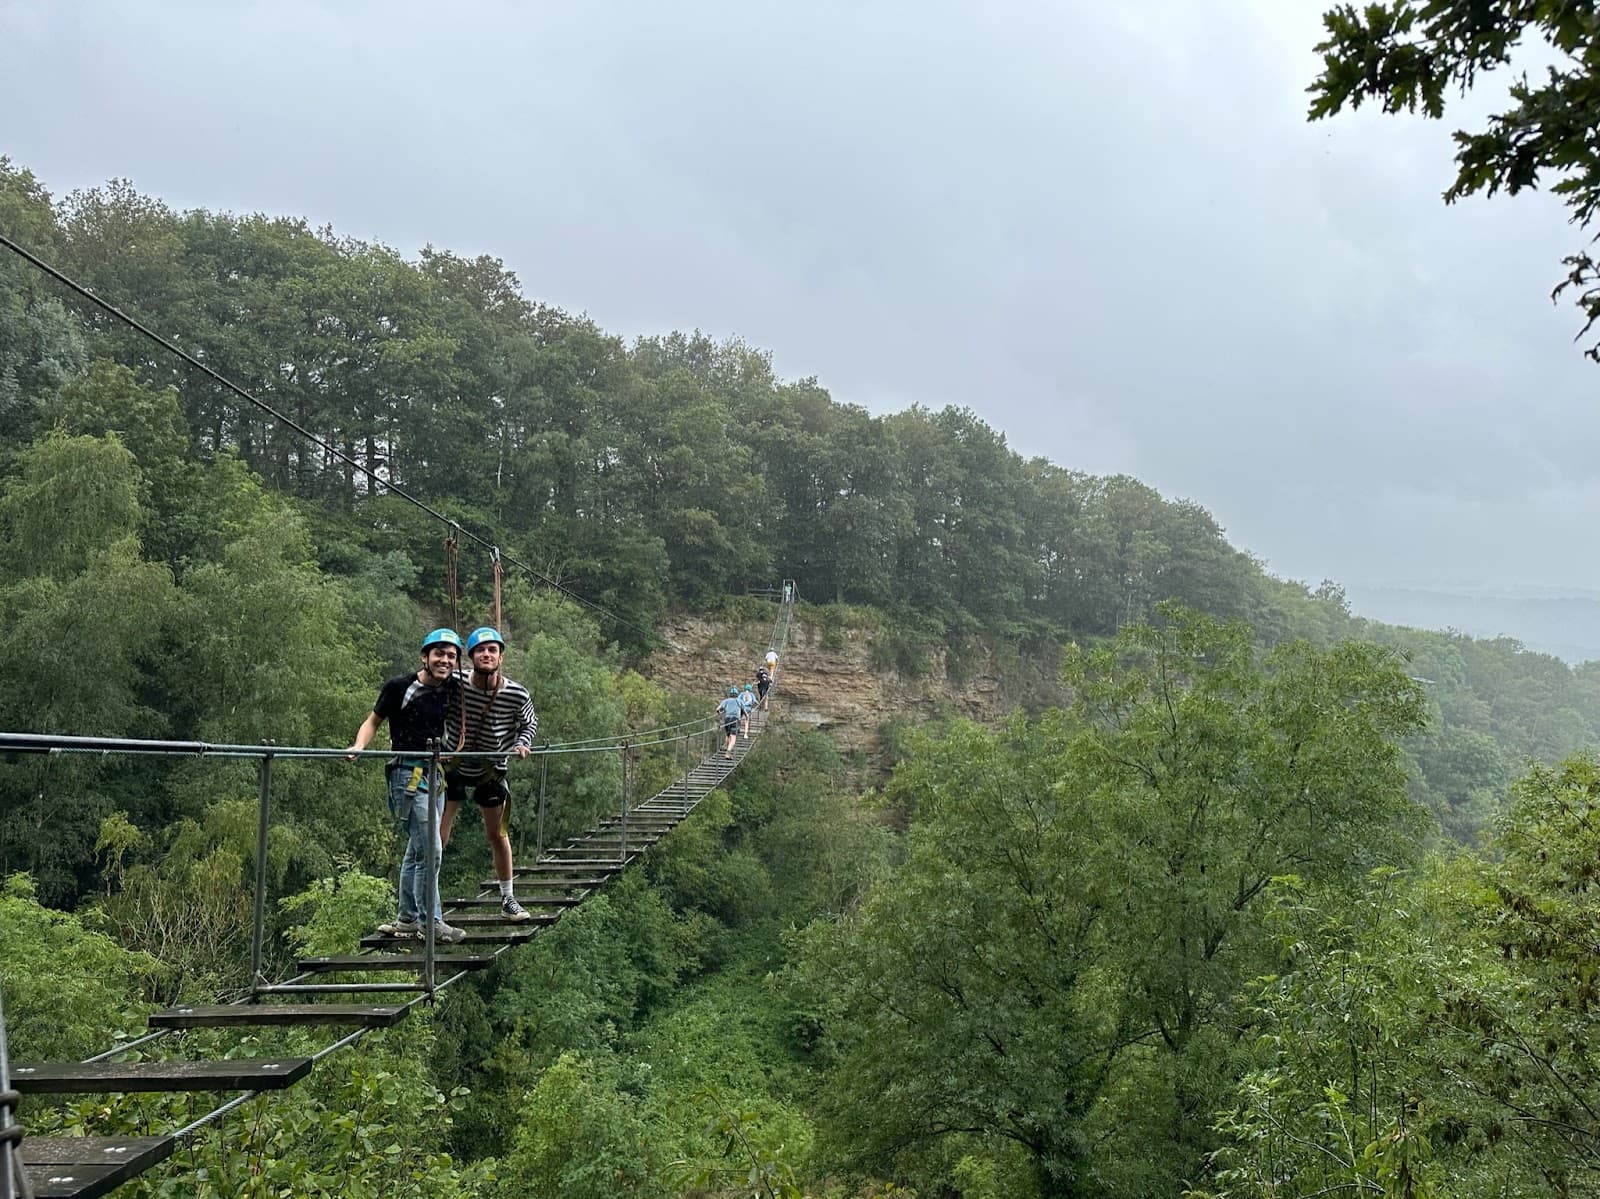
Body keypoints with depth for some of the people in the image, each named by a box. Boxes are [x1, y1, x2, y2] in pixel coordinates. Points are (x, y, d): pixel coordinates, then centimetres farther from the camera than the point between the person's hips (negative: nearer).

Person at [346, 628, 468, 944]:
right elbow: (373, 720, 1)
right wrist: (359, 746, -17)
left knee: (417, 848, 13)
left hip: (436, 773, 7)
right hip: (408, 772, -7)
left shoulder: (452, 690, 9)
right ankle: (432, 922, -7)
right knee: (430, 848, -14)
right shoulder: (400, 688, -8)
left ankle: (407, 920, 22)